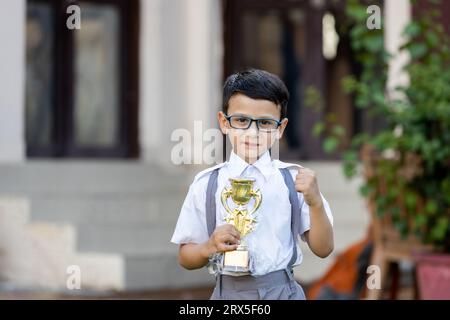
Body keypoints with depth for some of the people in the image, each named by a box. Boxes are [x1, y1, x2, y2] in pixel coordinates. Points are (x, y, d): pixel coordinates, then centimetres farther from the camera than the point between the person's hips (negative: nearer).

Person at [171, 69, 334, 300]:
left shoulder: (294, 179, -1)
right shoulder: (206, 184, -3)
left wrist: (315, 202, -15)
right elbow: (186, 258, 4)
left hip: (283, 291, 0)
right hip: (229, 293, 0)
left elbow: (323, 249, -1)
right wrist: (210, 246, -16)